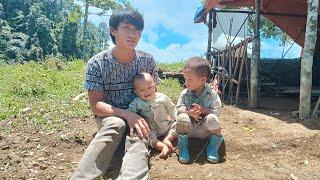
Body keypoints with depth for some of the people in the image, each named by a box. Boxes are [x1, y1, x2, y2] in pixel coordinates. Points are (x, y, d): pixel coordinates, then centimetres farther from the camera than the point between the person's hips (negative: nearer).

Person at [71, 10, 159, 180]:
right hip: (109, 116, -1)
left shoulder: (148, 61, -2)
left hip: (139, 115, 2)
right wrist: (126, 114, -29)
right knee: (116, 124, -36)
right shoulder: (97, 63, -10)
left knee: (138, 137, -33)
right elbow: (95, 105, -13)